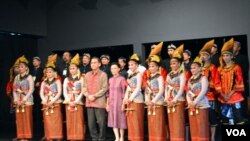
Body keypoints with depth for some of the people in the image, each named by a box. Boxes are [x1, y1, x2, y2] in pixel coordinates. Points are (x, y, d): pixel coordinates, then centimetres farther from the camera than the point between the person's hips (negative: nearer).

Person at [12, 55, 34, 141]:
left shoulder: (29, 77, 0)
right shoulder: (16, 77, 15)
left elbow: (31, 90, -8)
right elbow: (14, 90, 11)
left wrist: (24, 100, -15)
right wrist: (16, 100, -3)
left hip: (27, 101, -5)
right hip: (18, 101, 5)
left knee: (27, 119, -5)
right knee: (19, 119, 3)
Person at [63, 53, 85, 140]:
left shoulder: (81, 79, 4)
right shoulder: (66, 79, 13)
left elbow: (82, 91, -3)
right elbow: (64, 92, 6)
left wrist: (76, 101, -13)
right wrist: (69, 101, -8)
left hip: (78, 102, -3)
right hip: (69, 102, 3)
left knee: (78, 120, -5)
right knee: (70, 121, 2)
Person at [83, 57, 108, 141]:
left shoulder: (103, 75, -1)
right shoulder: (87, 75, 14)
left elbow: (105, 88, -7)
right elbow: (84, 87, 10)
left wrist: (95, 96, -14)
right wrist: (88, 95, -8)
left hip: (100, 102, -5)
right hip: (89, 102, 5)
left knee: (101, 122, -3)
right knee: (91, 123, 7)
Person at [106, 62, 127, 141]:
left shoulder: (122, 79, -6)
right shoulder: (110, 80, 10)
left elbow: (124, 92, -7)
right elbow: (109, 92, 12)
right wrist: (107, 104, 8)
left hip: (119, 102, -5)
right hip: (112, 102, 5)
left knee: (120, 119, 1)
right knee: (113, 120, 5)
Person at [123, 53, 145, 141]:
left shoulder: (138, 74, -4)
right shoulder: (130, 75, 17)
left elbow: (138, 88, -12)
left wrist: (131, 98, -19)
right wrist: (125, 99, 7)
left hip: (137, 100, -7)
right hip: (129, 100, 7)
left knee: (137, 121, -5)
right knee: (131, 122, 7)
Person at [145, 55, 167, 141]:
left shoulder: (159, 77, -3)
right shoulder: (148, 78, 17)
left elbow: (161, 91, -12)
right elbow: (146, 91, 14)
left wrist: (153, 101, -17)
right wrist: (147, 100, -3)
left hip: (158, 103, -7)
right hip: (150, 105, 7)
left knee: (158, 125, -6)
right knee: (151, 125, 8)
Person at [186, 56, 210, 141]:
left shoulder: (203, 78, 0)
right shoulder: (190, 80, 18)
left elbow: (203, 91, -11)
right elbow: (188, 92, 12)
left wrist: (195, 102, -18)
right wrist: (189, 102, -7)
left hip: (201, 105, -6)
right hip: (191, 106, 6)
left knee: (202, 127, -7)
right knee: (193, 128, 5)